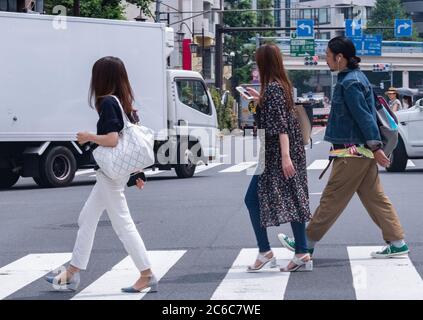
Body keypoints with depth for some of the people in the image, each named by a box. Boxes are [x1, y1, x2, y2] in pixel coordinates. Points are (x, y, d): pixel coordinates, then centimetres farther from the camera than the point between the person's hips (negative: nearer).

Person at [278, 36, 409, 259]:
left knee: (332, 199, -1)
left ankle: (307, 243, 7)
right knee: (375, 198, 10)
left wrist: (375, 148, -20)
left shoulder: (349, 83, -17)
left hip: (352, 153, -10)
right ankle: (397, 243, 10)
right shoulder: (356, 77, 15)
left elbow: (364, 117, -20)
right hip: (362, 152, 10)